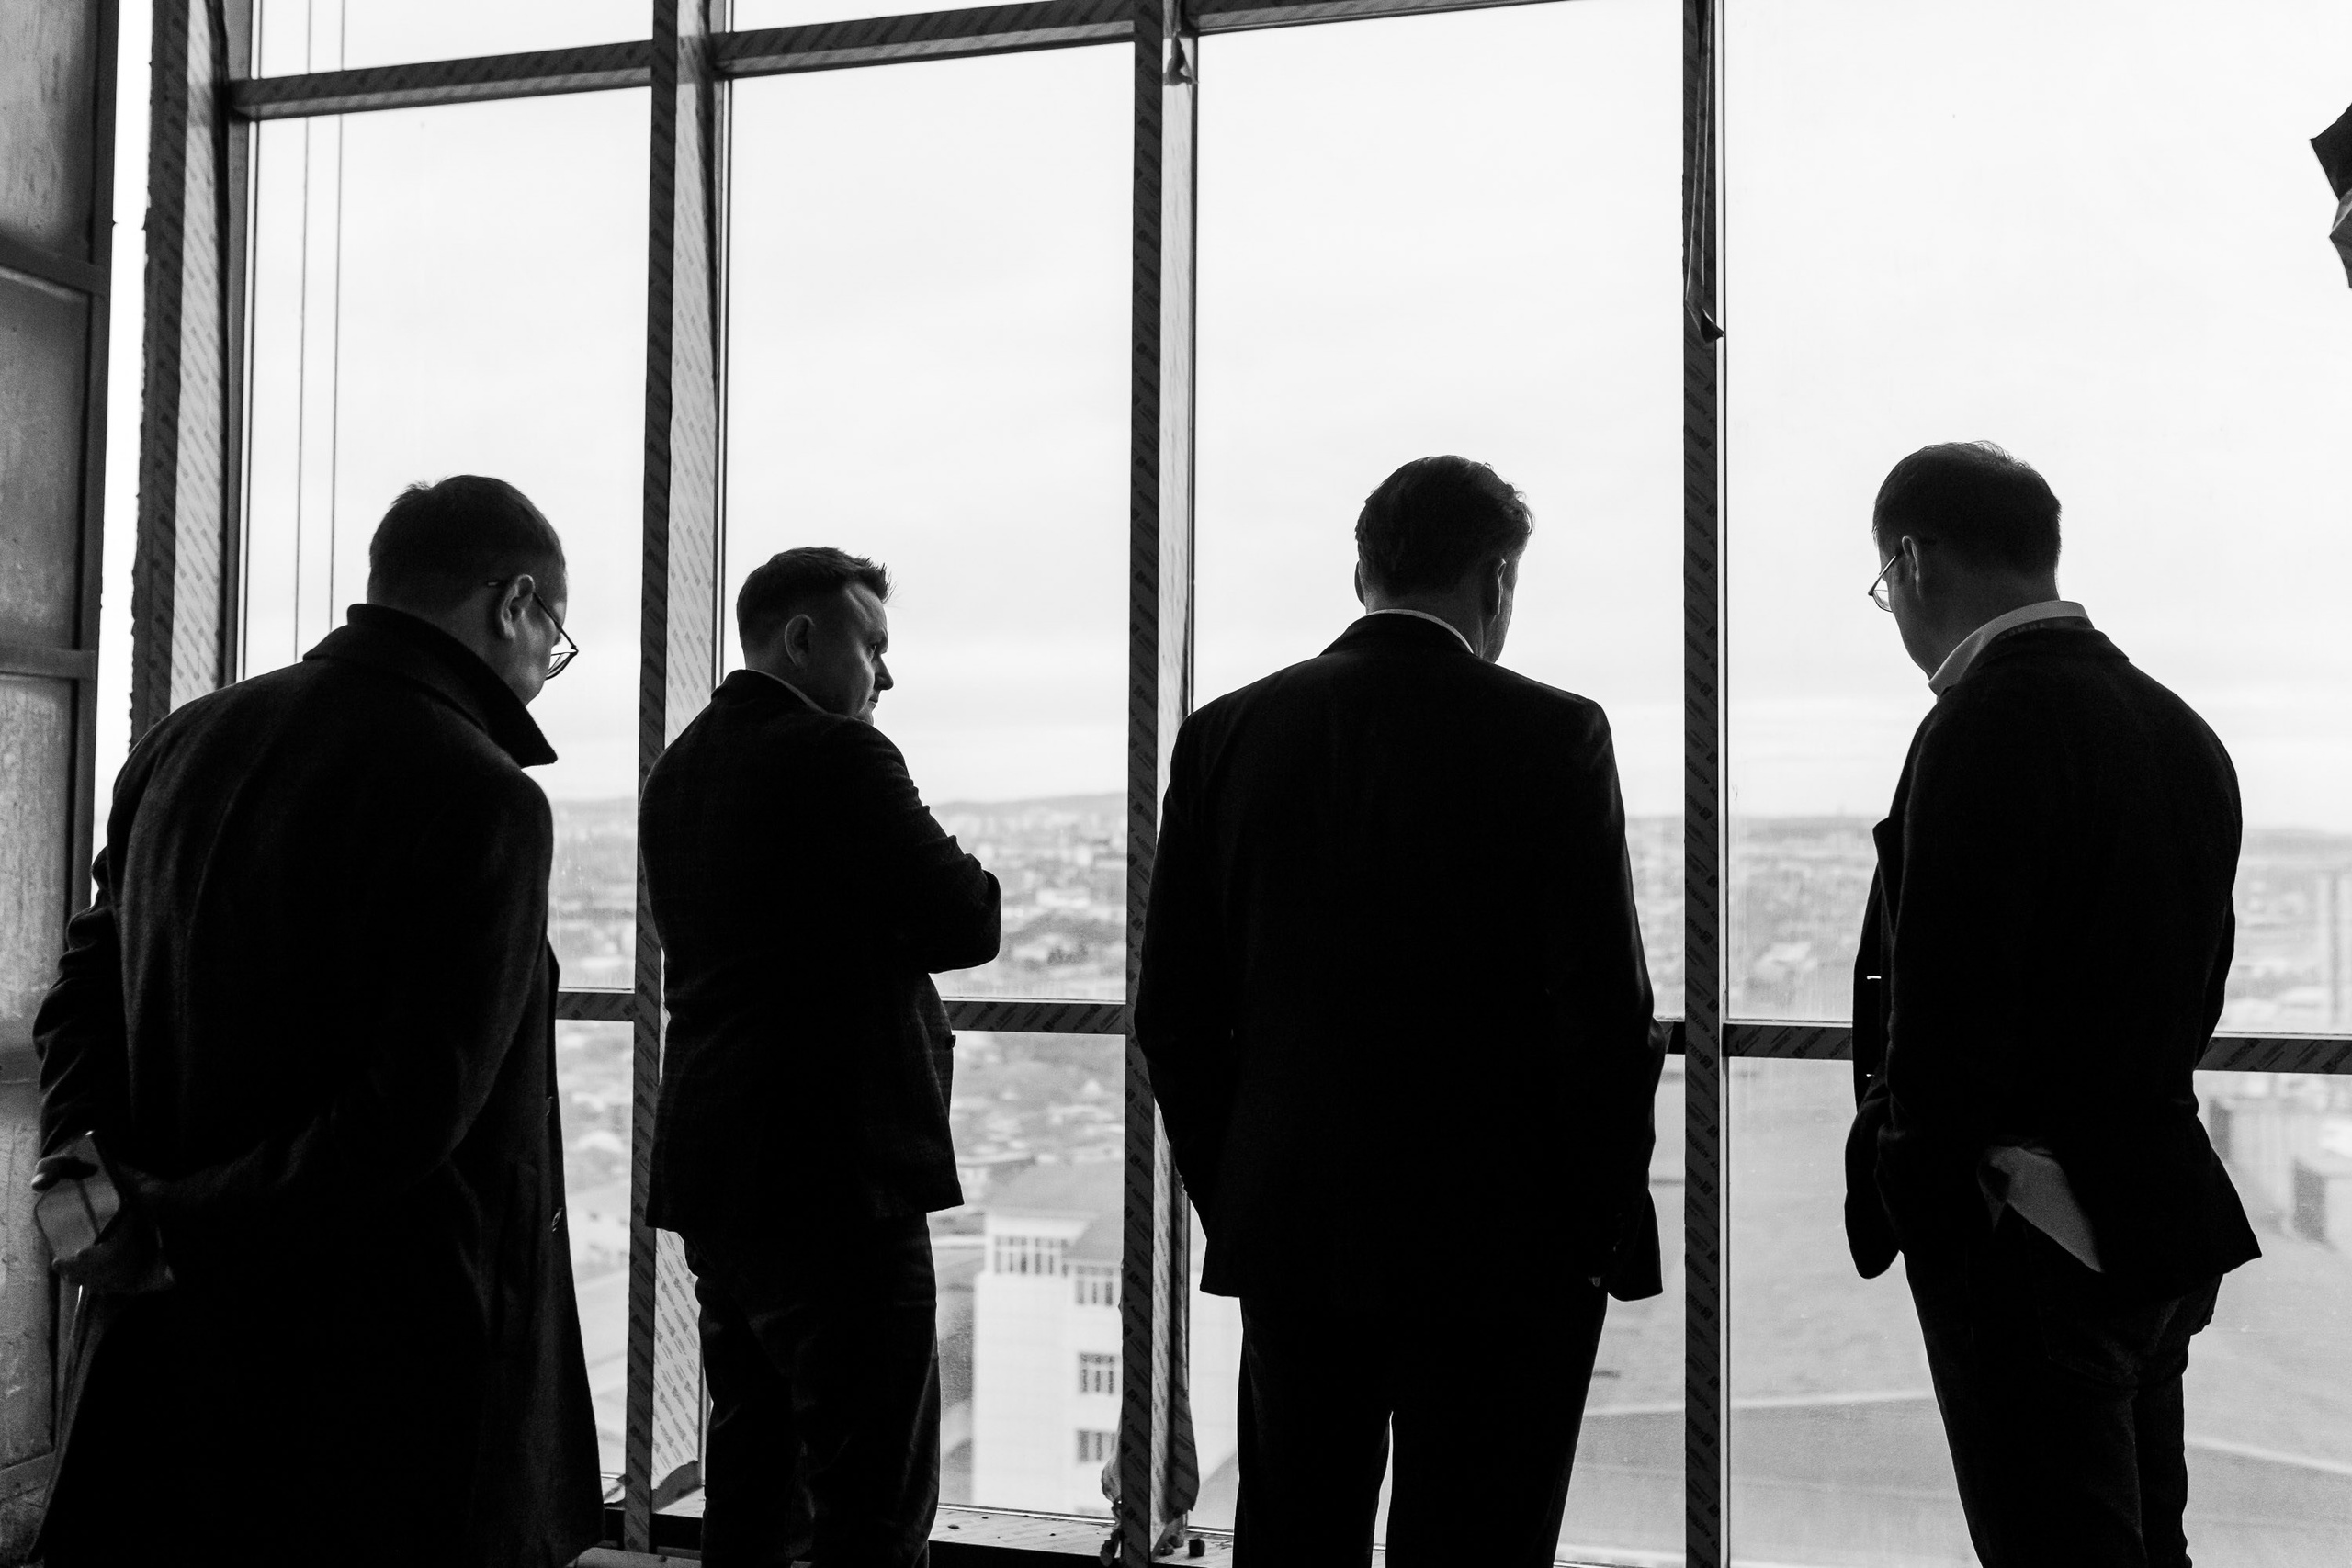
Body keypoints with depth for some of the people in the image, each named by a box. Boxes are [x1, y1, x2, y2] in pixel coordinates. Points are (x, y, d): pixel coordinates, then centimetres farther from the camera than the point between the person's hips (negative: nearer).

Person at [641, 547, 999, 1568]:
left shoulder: (677, 768, 13)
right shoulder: (835, 755, -13)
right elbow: (968, 925, -14)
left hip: (712, 1175, 9)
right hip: (837, 1176, -9)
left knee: (750, 1483, 17)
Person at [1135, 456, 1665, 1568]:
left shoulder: (1229, 731, 2)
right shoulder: (1552, 737, -9)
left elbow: (1174, 1012, 3)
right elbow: (1604, 1007, -11)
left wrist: (1233, 1203, 13)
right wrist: (1611, 1226, 1)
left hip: (1288, 1236, 4)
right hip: (1501, 1246, -3)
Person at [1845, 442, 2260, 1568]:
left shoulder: (1986, 726, -18)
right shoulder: (2176, 728, 9)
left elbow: (1945, 1001, -20)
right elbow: (2195, 981, 13)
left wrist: (1910, 1191, -8)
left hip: (2027, 1245, -9)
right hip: (2162, 1223, 9)